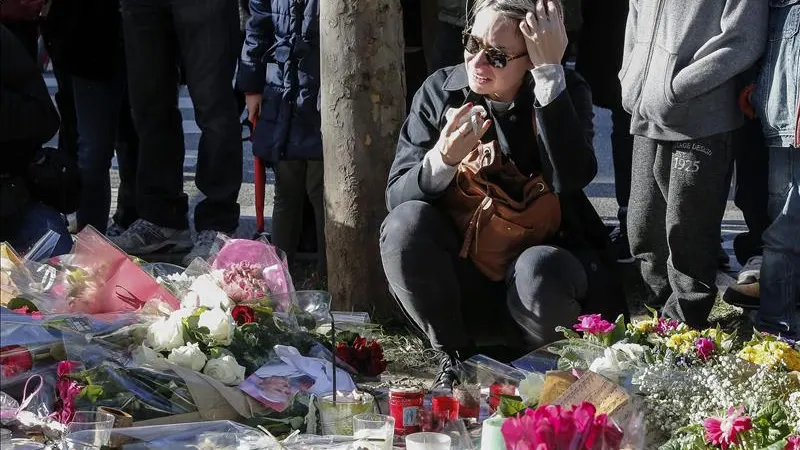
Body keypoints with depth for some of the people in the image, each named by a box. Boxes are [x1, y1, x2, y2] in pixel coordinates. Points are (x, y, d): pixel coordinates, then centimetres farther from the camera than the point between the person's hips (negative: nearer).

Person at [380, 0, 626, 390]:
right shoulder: (440, 91, -3)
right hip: (463, 280, 2)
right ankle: (456, 357, -6)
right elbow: (397, 197, -8)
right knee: (404, 224, -25)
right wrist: (443, 158, -29)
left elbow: (569, 179, -27)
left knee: (538, 270, -36)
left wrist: (549, 71, -29)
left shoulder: (564, 92, -7)